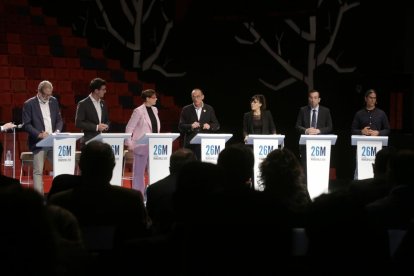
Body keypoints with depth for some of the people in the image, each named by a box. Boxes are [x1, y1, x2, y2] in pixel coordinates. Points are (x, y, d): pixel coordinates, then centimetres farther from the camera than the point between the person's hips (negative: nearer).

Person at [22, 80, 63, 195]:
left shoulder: (54, 101, 10)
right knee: (38, 171, -4)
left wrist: (57, 131, -5)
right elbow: (26, 125, -8)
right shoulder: (29, 104, -5)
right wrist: (39, 134, -20)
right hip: (39, 143, -5)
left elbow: (59, 120, 14)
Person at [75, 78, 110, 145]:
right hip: (89, 141, -5)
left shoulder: (103, 103, 14)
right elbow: (78, 123, -11)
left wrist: (106, 126, -2)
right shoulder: (83, 104, -5)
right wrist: (96, 127, -15)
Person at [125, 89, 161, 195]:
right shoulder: (138, 111, -9)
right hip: (142, 146, -6)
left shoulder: (154, 110, 10)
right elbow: (129, 128, -7)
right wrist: (129, 144, -11)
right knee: (139, 171, 1)